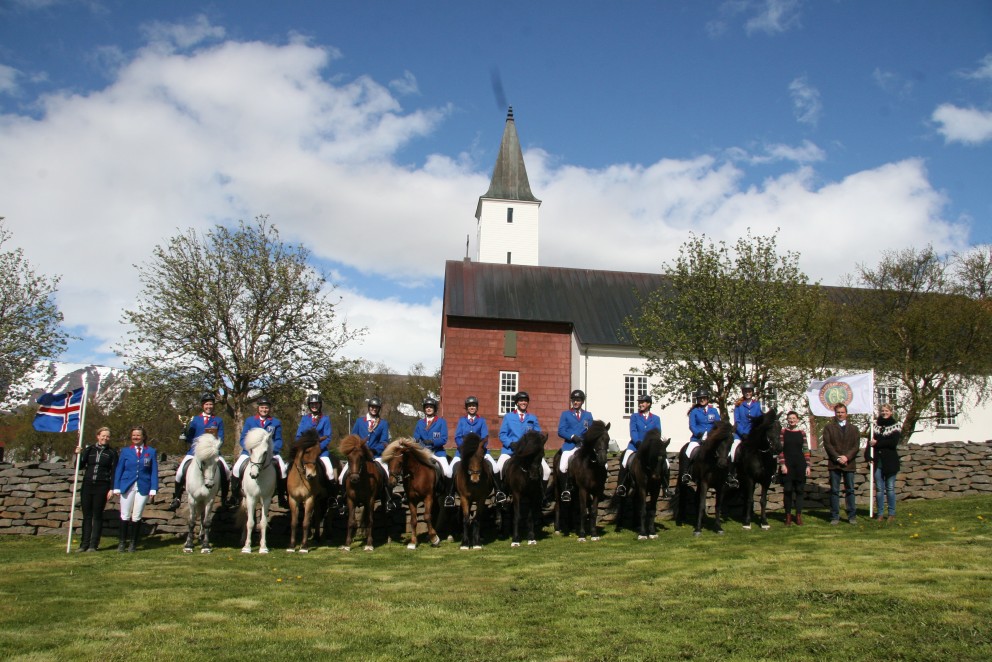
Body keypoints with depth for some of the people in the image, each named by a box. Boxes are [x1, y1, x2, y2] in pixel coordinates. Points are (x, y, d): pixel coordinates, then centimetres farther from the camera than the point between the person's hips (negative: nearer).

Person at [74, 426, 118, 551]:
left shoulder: (112, 453, 4)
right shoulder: (89, 450, 9)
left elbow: (114, 471, 1)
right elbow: (80, 467, 8)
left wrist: (112, 488, -6)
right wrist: (78, 455, -8)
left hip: (102, 486, -2)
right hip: (87, 485, 2)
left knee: (97, 515, 1)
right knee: (86, 515, 6)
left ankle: (94, 544, 6)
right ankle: (84, 544, 11)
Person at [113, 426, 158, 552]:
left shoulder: (151, 452, 3)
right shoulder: (125, 451, 5)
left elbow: (154, 471, 2)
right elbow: (119, 470, 6)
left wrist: (153, 489, -5)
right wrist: (116, 488, 0)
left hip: (143, 488, -1)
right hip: (127, 487, 1)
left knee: (136, 517, 4)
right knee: (125, 516, 3)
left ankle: (133, 543, 14)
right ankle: (122, 542, 14)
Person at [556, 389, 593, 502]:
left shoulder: (588, 415, 17)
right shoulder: (565, 414, 11)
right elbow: (561, 431, 0)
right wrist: (572, 436, -15)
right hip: (569, 445, -2)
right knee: (562, 468, -18)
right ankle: (567, 488, 5)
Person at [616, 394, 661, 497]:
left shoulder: (656, 418, 10)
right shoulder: (634, 417, 8)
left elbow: (658, 433, 3)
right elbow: (633, 432, -3)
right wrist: (638, 443, -19)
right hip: (635, 444, -1)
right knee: (624, 463, -22)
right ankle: (621, 487, -12)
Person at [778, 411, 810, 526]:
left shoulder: (802, 432, 5)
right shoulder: (783, 432, 1)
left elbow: (806, 450, 6)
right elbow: (780, 449, -2)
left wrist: (808, 466, 0)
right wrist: (782, 464, -10)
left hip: (800, 465, 2)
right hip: (787, 465, -1)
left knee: (799, 490, 5)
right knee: (787, 490, 1)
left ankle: (799, 516, 12)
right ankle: (788, 516, 9)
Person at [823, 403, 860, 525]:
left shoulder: (853, 428, 12)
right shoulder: (829, 427, 7)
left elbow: (856, 446, 4)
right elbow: (827, 444, -2)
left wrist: (847, 457, -12)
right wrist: (837, 457, -13)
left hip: (849, 463, 1)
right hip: (834, 464, -1)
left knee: (850, 490, 5)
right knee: (834, 491, 1)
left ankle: (852, 516, 11)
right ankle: (835, 517, 5)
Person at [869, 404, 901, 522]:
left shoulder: (896, 426, 1)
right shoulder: (875, 425, 8)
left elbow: (894, 442, -12)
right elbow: (870, 441, 0)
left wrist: (877, 443, -12)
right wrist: (868, 456, -13)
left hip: (890, 462, -2)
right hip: (877, 461, 2)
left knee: (890, 488, 3)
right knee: (879, 488, 5)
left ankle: (892, 513, 12)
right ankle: (880, 513, 10)